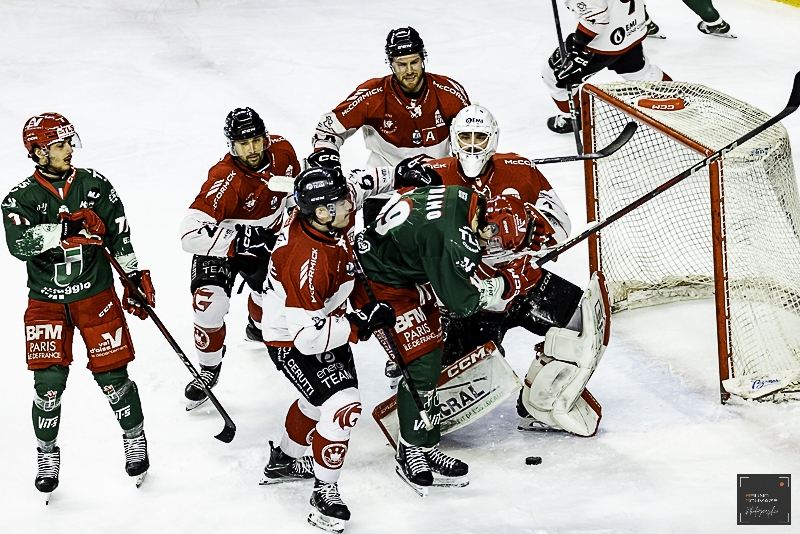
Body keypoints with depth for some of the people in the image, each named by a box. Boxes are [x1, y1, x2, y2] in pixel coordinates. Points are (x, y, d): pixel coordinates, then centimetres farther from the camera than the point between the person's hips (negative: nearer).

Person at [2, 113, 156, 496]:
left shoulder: (95, 185, -1)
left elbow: (119, 237, 7)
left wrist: (135, 279, 6)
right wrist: (68, 228, -34)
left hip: (96, 295, 1)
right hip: (47, 302, -1)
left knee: (111, 375, 0)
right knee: (49, 381, -6)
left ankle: (135, 438, 24)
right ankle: (47, 454, 14)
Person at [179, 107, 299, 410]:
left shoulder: (282, 150, -18)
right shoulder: (225, 180, -37)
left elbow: (297, 185, 8)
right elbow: (190, 233, -43)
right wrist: (239, 241, -47)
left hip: (266, 238, 5)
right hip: (220, 244, -5)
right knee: (210, 302, -21)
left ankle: (258, 328, 52)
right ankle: (209, 370, 4)